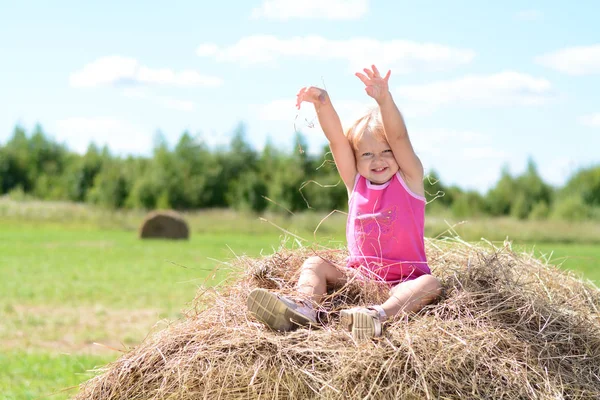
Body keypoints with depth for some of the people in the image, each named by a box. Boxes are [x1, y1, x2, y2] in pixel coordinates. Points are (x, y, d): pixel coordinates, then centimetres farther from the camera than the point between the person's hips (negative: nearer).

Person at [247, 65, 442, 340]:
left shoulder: (409, 179, 0)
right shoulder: (355, 183, 8)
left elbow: (399, 137, -17)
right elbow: (336, 140, -4)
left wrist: (384, 98, -33)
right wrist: (323, 103, -21)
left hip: (404, 280, -3)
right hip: (357, 277, 4)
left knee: (430, 285, -33)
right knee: (315, 263, -13)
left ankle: (380, 314, -58)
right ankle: (304, 306, -41)